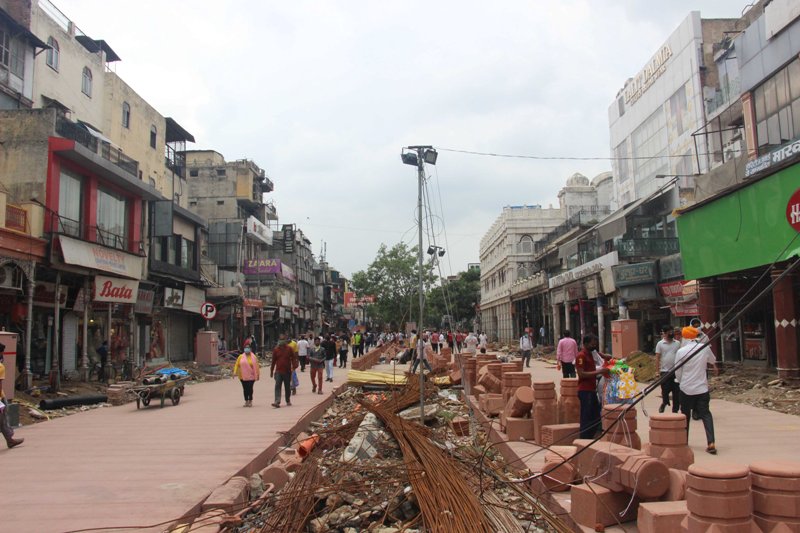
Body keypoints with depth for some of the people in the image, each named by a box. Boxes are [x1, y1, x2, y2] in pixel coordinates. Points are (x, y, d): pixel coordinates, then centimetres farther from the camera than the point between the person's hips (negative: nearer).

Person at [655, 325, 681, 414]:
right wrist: (658, 370, -7)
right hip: (665, 371, -3)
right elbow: (657, 358, -1)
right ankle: (664, 403, 23)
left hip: (676, 371, 3)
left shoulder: (677, 343, 8)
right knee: (665, 390, -4)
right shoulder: (660, 344, 0)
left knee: (676, 391, 6)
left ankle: (675, 410, 16)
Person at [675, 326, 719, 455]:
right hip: (702, 388, 1)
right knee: (705, 414, 4)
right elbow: (713, 360, 20)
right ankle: (711, 443, -10)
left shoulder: (681, 351, -11)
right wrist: (715, 368, 44)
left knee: (685, 415, 14)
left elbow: (677, 372, -3)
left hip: (686, 388, -1)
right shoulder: (705, 348, -3)